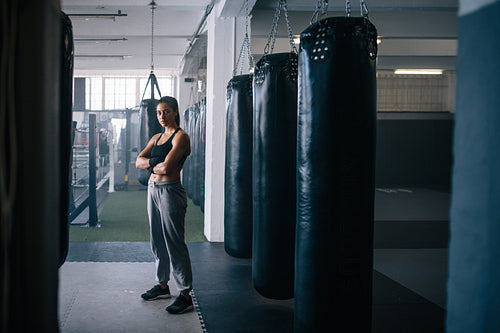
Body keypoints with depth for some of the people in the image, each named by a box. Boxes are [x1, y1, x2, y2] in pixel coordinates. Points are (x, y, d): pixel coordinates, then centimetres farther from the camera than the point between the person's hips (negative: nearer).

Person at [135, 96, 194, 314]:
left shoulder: (181, 137, -9)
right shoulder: (156, 138, 16)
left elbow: (166, 168, -19)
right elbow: (139, 162, 6)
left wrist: (152, 165, 0)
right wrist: (155, 162, -13)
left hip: (170, 191, -8)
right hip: (153, 190, 8)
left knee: (174, 242, -6)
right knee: (157, 241, 15)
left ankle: (185, 295, 1)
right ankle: (162, 286, 29)